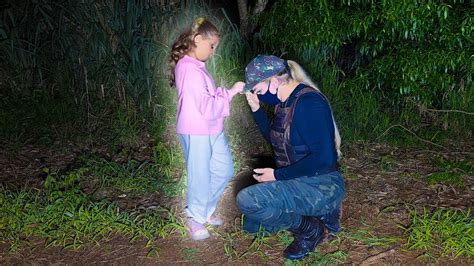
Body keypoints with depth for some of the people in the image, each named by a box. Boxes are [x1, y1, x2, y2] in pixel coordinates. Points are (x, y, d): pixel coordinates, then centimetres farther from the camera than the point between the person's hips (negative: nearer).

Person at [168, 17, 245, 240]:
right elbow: (207, 107, -23)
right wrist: (230, 92, -15)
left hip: (212, 131, 10)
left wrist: (226, 92, 7)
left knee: (224, 170, 18)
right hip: (196, 134, -10)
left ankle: (205, 210, 34)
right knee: (200, 178, 4)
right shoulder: (190, 70, -21)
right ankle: (195, 220, 23)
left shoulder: (195, 66, 11)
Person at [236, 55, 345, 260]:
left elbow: (323, 158, -28)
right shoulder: (284, 101, 5)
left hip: (320, 187, -10)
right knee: (251, 225, 18)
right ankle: (319, 213, 17)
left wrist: (277, 175, -21)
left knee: (247, 200, -28)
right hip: (296, 182, 10)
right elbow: (274, 138, 20)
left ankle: (310, 229, -5)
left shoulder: (309, 102, -23)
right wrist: (256, 109, 4)